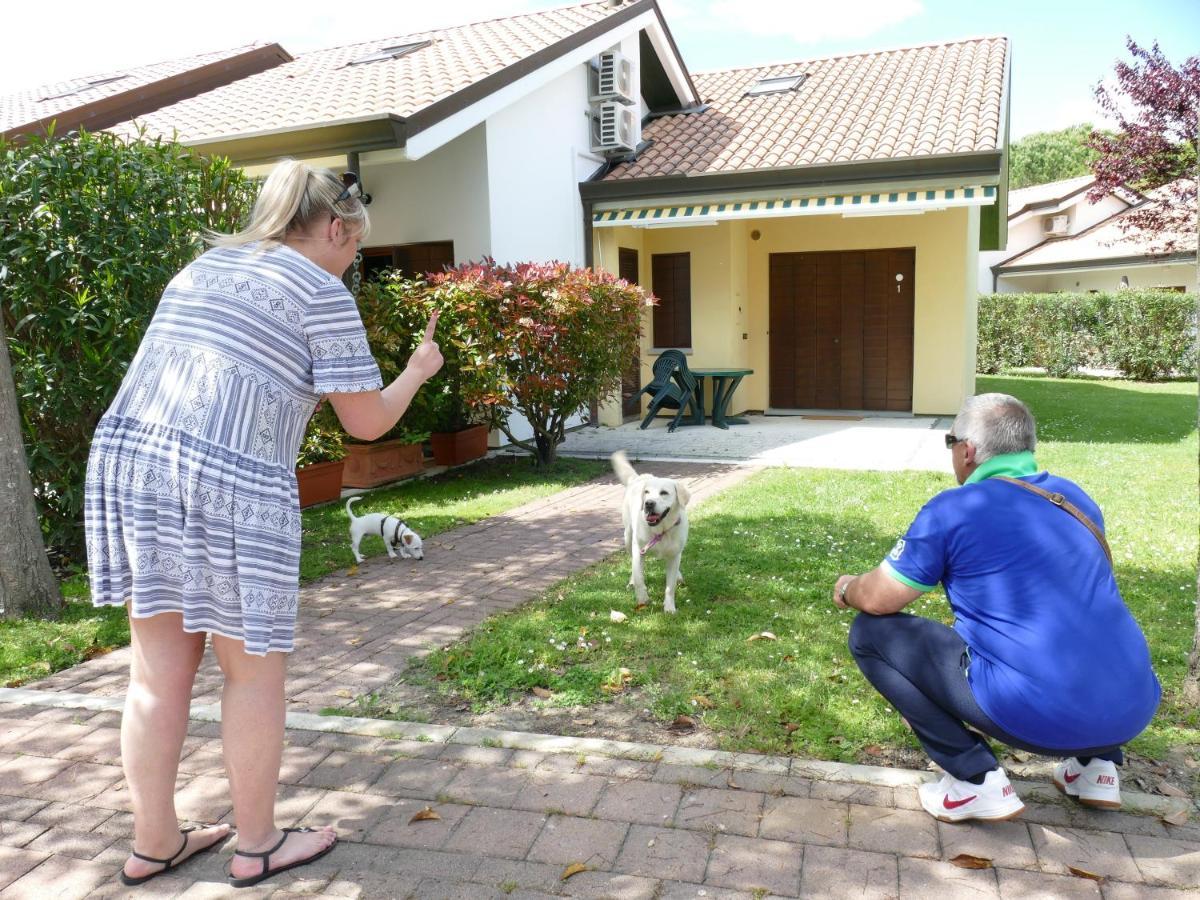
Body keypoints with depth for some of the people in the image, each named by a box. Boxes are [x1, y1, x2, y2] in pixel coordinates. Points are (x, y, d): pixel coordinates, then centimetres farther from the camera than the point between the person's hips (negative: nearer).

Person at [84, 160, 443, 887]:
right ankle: (258, 845, 23)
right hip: (228, 483, -7)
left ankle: (154, 842, 27)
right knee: (254, 669, 9)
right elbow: (367, 422, 0)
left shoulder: (202, 268, 21)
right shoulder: (322, 293, -1)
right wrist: (418, 371, 18)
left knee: (159, 669, 14)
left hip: (125, 458, 7)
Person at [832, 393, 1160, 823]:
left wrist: (846, 589, 19)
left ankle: (977, 780, 1)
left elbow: (877, 600, -4)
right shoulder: (1075, 497, 13)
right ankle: (1096, 764, 22)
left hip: (1034, 717, -7)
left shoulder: (953, 510, -6)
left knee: (870, 633, 4)